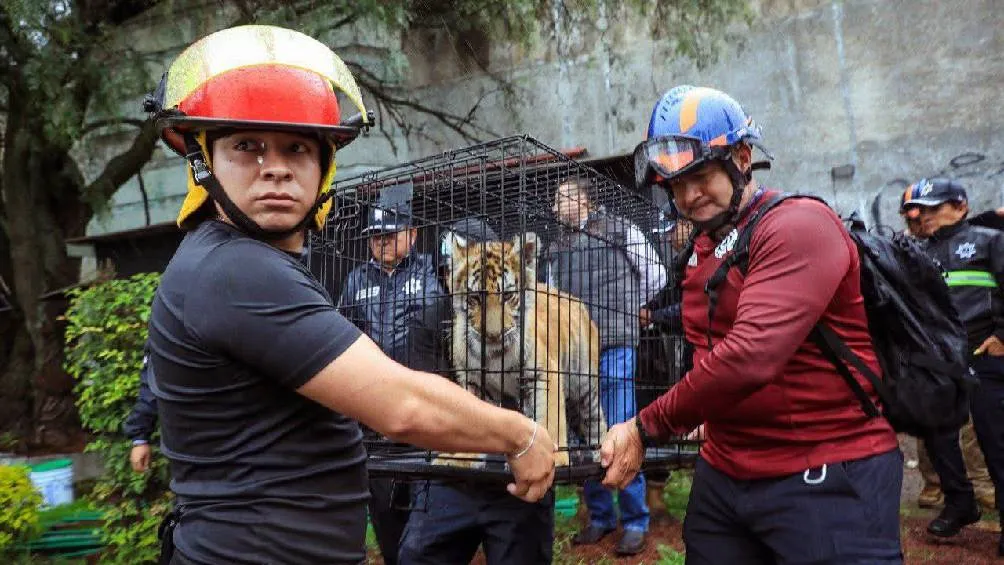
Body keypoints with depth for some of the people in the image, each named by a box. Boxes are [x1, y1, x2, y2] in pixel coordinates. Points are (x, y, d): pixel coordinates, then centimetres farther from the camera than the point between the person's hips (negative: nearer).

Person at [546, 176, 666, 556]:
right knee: (584, 436, 8)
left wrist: (624, 310, 8)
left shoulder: (619, 230, 2)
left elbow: (655, 275, 5)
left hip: (613, 348, -5)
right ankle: (600, 517, 22)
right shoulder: (557, 249, 15)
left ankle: (635, 522, 10)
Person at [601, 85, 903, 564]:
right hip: (724, 474, 8)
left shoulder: (799, 225, -17)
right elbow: (708, 357, 7)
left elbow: (750, 357, -27)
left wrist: (646, 428, -18)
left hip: (826, 479, -8)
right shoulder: (703, 250, 12)